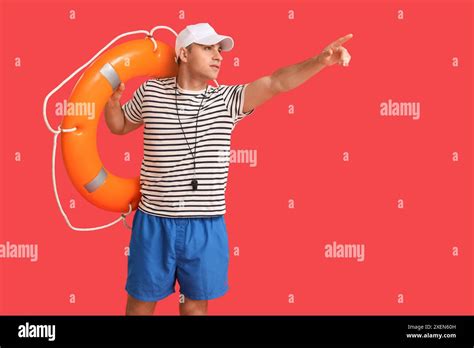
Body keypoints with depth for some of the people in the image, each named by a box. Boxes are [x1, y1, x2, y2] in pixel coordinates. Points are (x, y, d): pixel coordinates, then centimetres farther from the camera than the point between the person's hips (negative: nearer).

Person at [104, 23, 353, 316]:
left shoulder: (228, 100, -1)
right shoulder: (150, 92, 0)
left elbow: (277, 82, -15)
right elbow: (120, 126, 17)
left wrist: (320, 61, -29)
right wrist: (112, 104, -5)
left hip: (207, 226, 1)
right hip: (154, 222, 0)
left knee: (196, 305, 15)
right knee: (141, 302, 14)